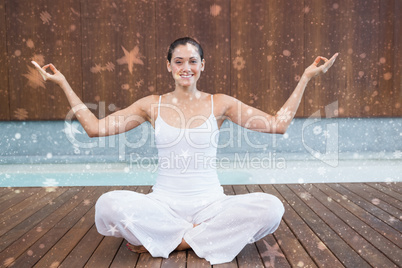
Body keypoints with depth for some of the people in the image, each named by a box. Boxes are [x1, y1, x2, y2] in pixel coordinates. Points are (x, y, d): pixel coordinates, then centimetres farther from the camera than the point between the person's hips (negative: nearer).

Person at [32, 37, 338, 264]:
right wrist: (63, 83, 4)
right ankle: (201, 236, -10)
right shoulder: (153, 105, 5)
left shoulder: (219, 104, 3)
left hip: (209, 203, 2)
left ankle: (160, 240, -13)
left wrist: (306, 78, -2)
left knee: (271, 208, -27)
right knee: (108, 204, -29)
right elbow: (95, 127, 2)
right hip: (164, 203, -1)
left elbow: (278, 124, -1)